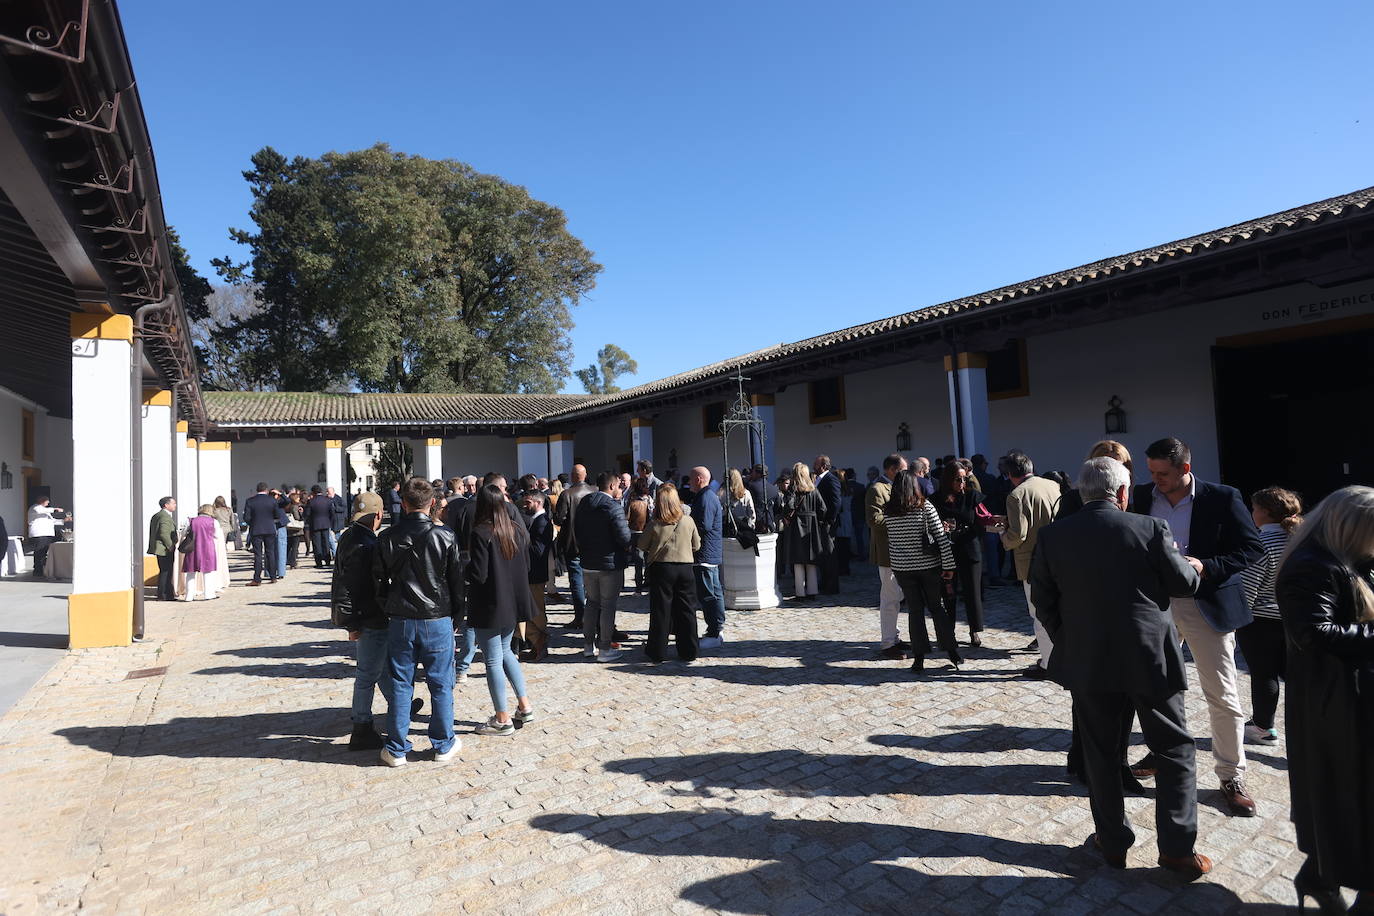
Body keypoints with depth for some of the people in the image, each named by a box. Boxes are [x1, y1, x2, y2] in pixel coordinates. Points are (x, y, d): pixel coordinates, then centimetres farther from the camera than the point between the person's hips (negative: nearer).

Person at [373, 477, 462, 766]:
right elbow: (457, 580, -3)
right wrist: (457, 618, 8)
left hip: (400, 621, 2)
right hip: (438, 621, -2)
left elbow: (379, 581, 6)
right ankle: (444, 746, 19)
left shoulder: (387, 538, -2)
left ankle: (396, 750, 20)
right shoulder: (444, 536, -8)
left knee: (400, 685, 11)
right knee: (440, 685, 9)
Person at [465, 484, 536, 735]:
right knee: (505, 652, 23)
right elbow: (526, 566, 9)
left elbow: (478, 575, -19)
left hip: (489, 606, -7)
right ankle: (524, 706, 24)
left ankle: (503, 720, 11)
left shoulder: (481, 533, -18)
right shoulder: (518, 529, 2)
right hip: (513, 602, 7)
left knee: (493, 661, 4)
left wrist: (464, 568, 0)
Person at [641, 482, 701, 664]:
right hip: (685, 568, 2)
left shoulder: (654, 524, -10)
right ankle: (688, 652, 16)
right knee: (686, 610, 10)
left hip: (661, 568, -2)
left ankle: (657, 652, 15)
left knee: (660, 610, 7)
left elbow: (642, 545, 2)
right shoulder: (688, 521, -4)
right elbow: (696, 546, 6)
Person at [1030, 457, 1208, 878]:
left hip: (1087, 662, 1)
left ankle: (1113, 843, 26)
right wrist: (1193, 566, 23)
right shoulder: (1151, 528, -11)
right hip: (1149, 658, -1)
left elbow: (1043, 600, -1)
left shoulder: (1052, 535, -6)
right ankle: (1177, 847, 20)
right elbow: (1184, 584, 0)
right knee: (1177, 750, 17)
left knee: (1100, 752, 15)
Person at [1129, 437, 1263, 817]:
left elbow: (1252, 547, -7)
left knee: (1223, 695, 3)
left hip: (1206, 603, -4)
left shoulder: (1222, 498, -9)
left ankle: (1232, 776, 19)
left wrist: (1207, 567, -20)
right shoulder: (1143, 496, 0)